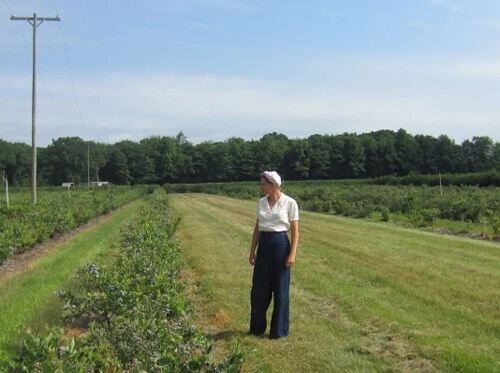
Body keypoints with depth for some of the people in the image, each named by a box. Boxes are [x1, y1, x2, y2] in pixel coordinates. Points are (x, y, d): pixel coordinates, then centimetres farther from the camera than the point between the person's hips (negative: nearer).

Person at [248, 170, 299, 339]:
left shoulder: (289, 203, -8)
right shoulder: (261, 203, 7)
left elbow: (295, 231, -7)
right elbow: (257, 228, 13)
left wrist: (292, 253, -13)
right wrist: (252, 251, 10)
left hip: (281, 245, -5)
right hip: (264, 246, 5)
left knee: (280, 288, 3)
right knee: (259, 288, 8)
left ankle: (279, 330, 15)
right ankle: (257, 327, 24)